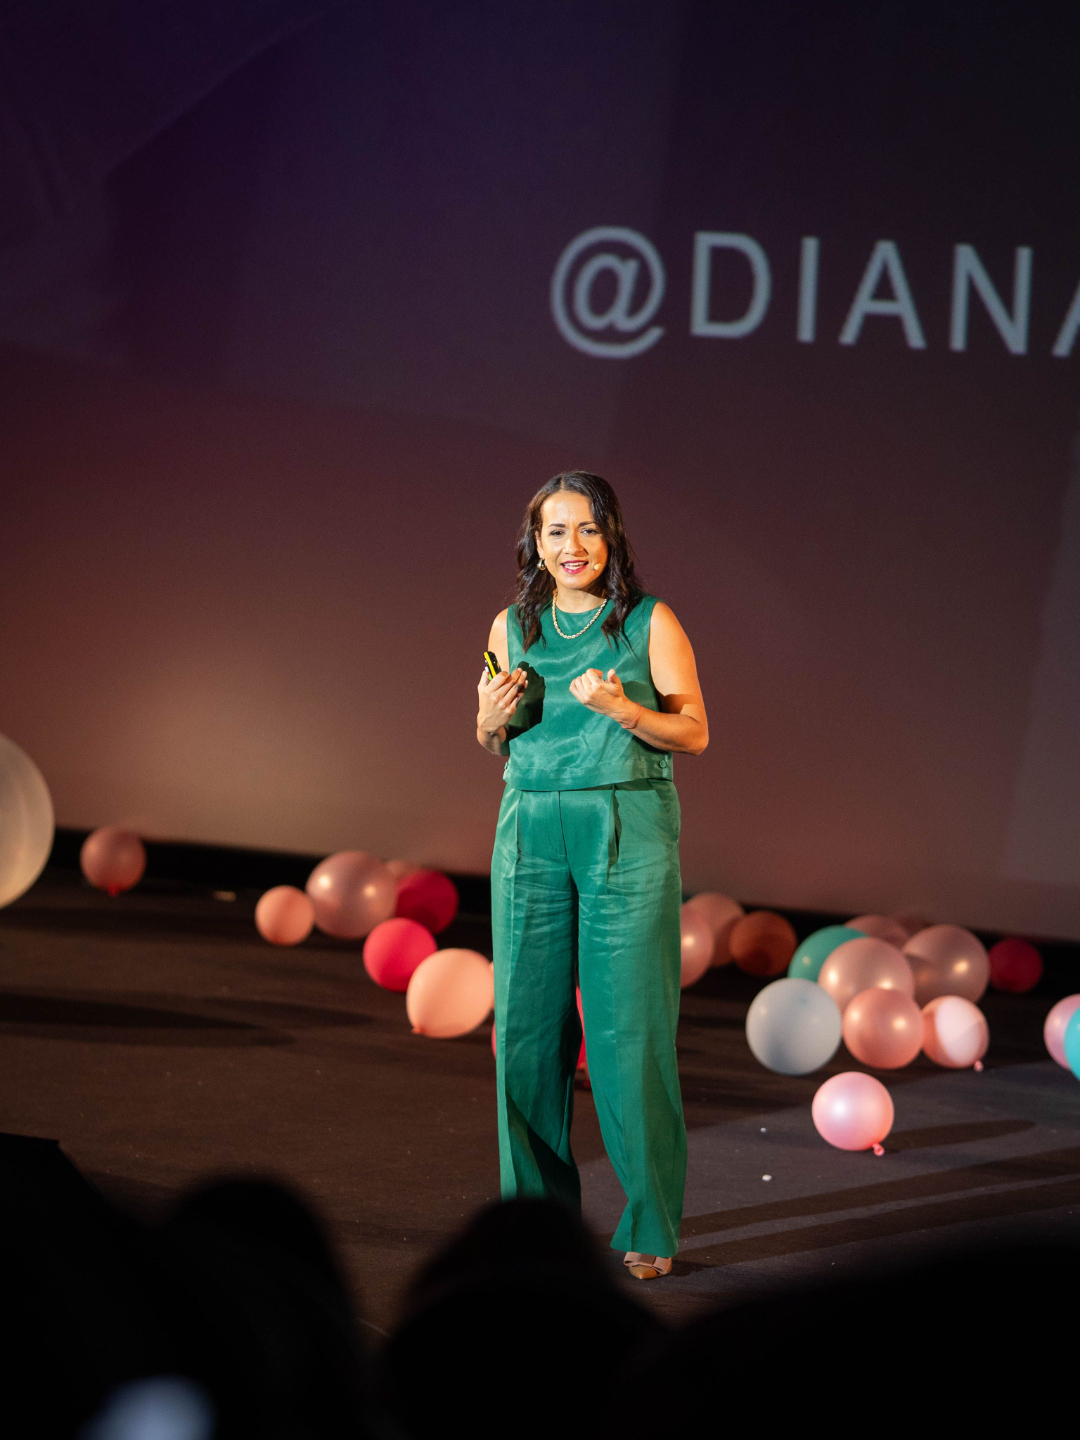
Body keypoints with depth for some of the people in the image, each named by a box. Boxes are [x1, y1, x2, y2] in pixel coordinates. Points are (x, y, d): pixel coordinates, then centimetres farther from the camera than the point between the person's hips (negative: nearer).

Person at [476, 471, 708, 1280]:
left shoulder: (651, 623, 0)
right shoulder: (513, 627, 10)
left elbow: (695, 733, -1)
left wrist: (622, 709, -17)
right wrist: (494, 718, -4)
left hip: (628, 836, -3)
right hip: (533, 831, 4)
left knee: (629, 1025, -5)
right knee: (528, 1022, 3)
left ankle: (651, 1227, 2)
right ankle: (539, 1208, 16)